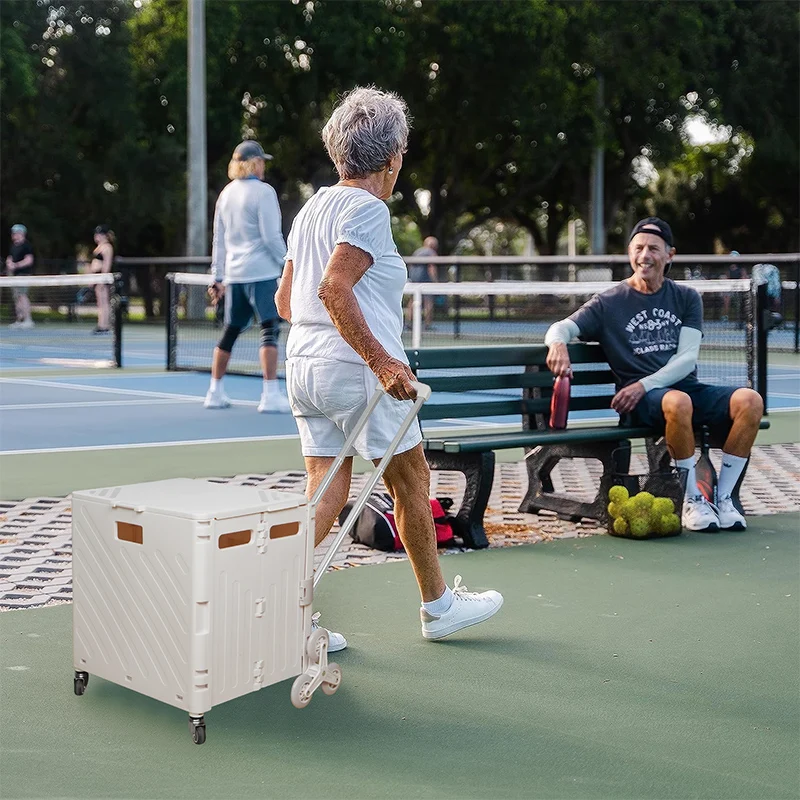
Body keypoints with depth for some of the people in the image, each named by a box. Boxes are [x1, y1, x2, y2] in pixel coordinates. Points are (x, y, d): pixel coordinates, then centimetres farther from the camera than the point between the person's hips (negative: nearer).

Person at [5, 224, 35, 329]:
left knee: (22, 295, -15)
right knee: (16, 297, 9)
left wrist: (16, 265, -19)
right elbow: (10, 258, 24)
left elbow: (28, 260, -16)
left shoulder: (26, 245, -9)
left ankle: (28, 320, -14)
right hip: (15, 274, 9)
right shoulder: (13, 246, 17)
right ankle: (19, 320, 14)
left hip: (24, 273, -9)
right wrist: (9, 264, 2)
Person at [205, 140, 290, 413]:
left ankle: (215, 392, 20)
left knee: (230, 331, 15)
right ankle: (270, 395, -14)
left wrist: (218, 277, 19)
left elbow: (219, 240, 15)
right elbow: (271, 236, -12)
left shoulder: (226, 194, 12)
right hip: (261, 272, -7)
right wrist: (287, 264, -2)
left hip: (234, 273, 7)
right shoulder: (262, 191, -8)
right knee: (270, 329, -8)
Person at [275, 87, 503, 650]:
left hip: (304, 365, 8)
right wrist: (381, 360, -24)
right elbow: (334, 288, -24)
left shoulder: (312, 209, 15)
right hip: (356, 370, -8)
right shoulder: (367, 208, -11)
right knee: (411, 480, 7)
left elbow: (285, 300, 17)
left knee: (326, 489, 8)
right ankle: (438, 605, 20)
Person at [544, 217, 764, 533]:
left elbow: (686, 359, 2)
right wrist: (558, 343, -28)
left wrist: (644, 384, -14)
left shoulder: (686, 298, 14)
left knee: (750, 400, -24)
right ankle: (692, 501, -21)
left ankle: (723, 498, -14)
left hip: (687, 387, 3)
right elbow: (561, 327, -1)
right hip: (641, 400, -3)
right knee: (678, 402, -39)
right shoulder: (609, 302, 9)